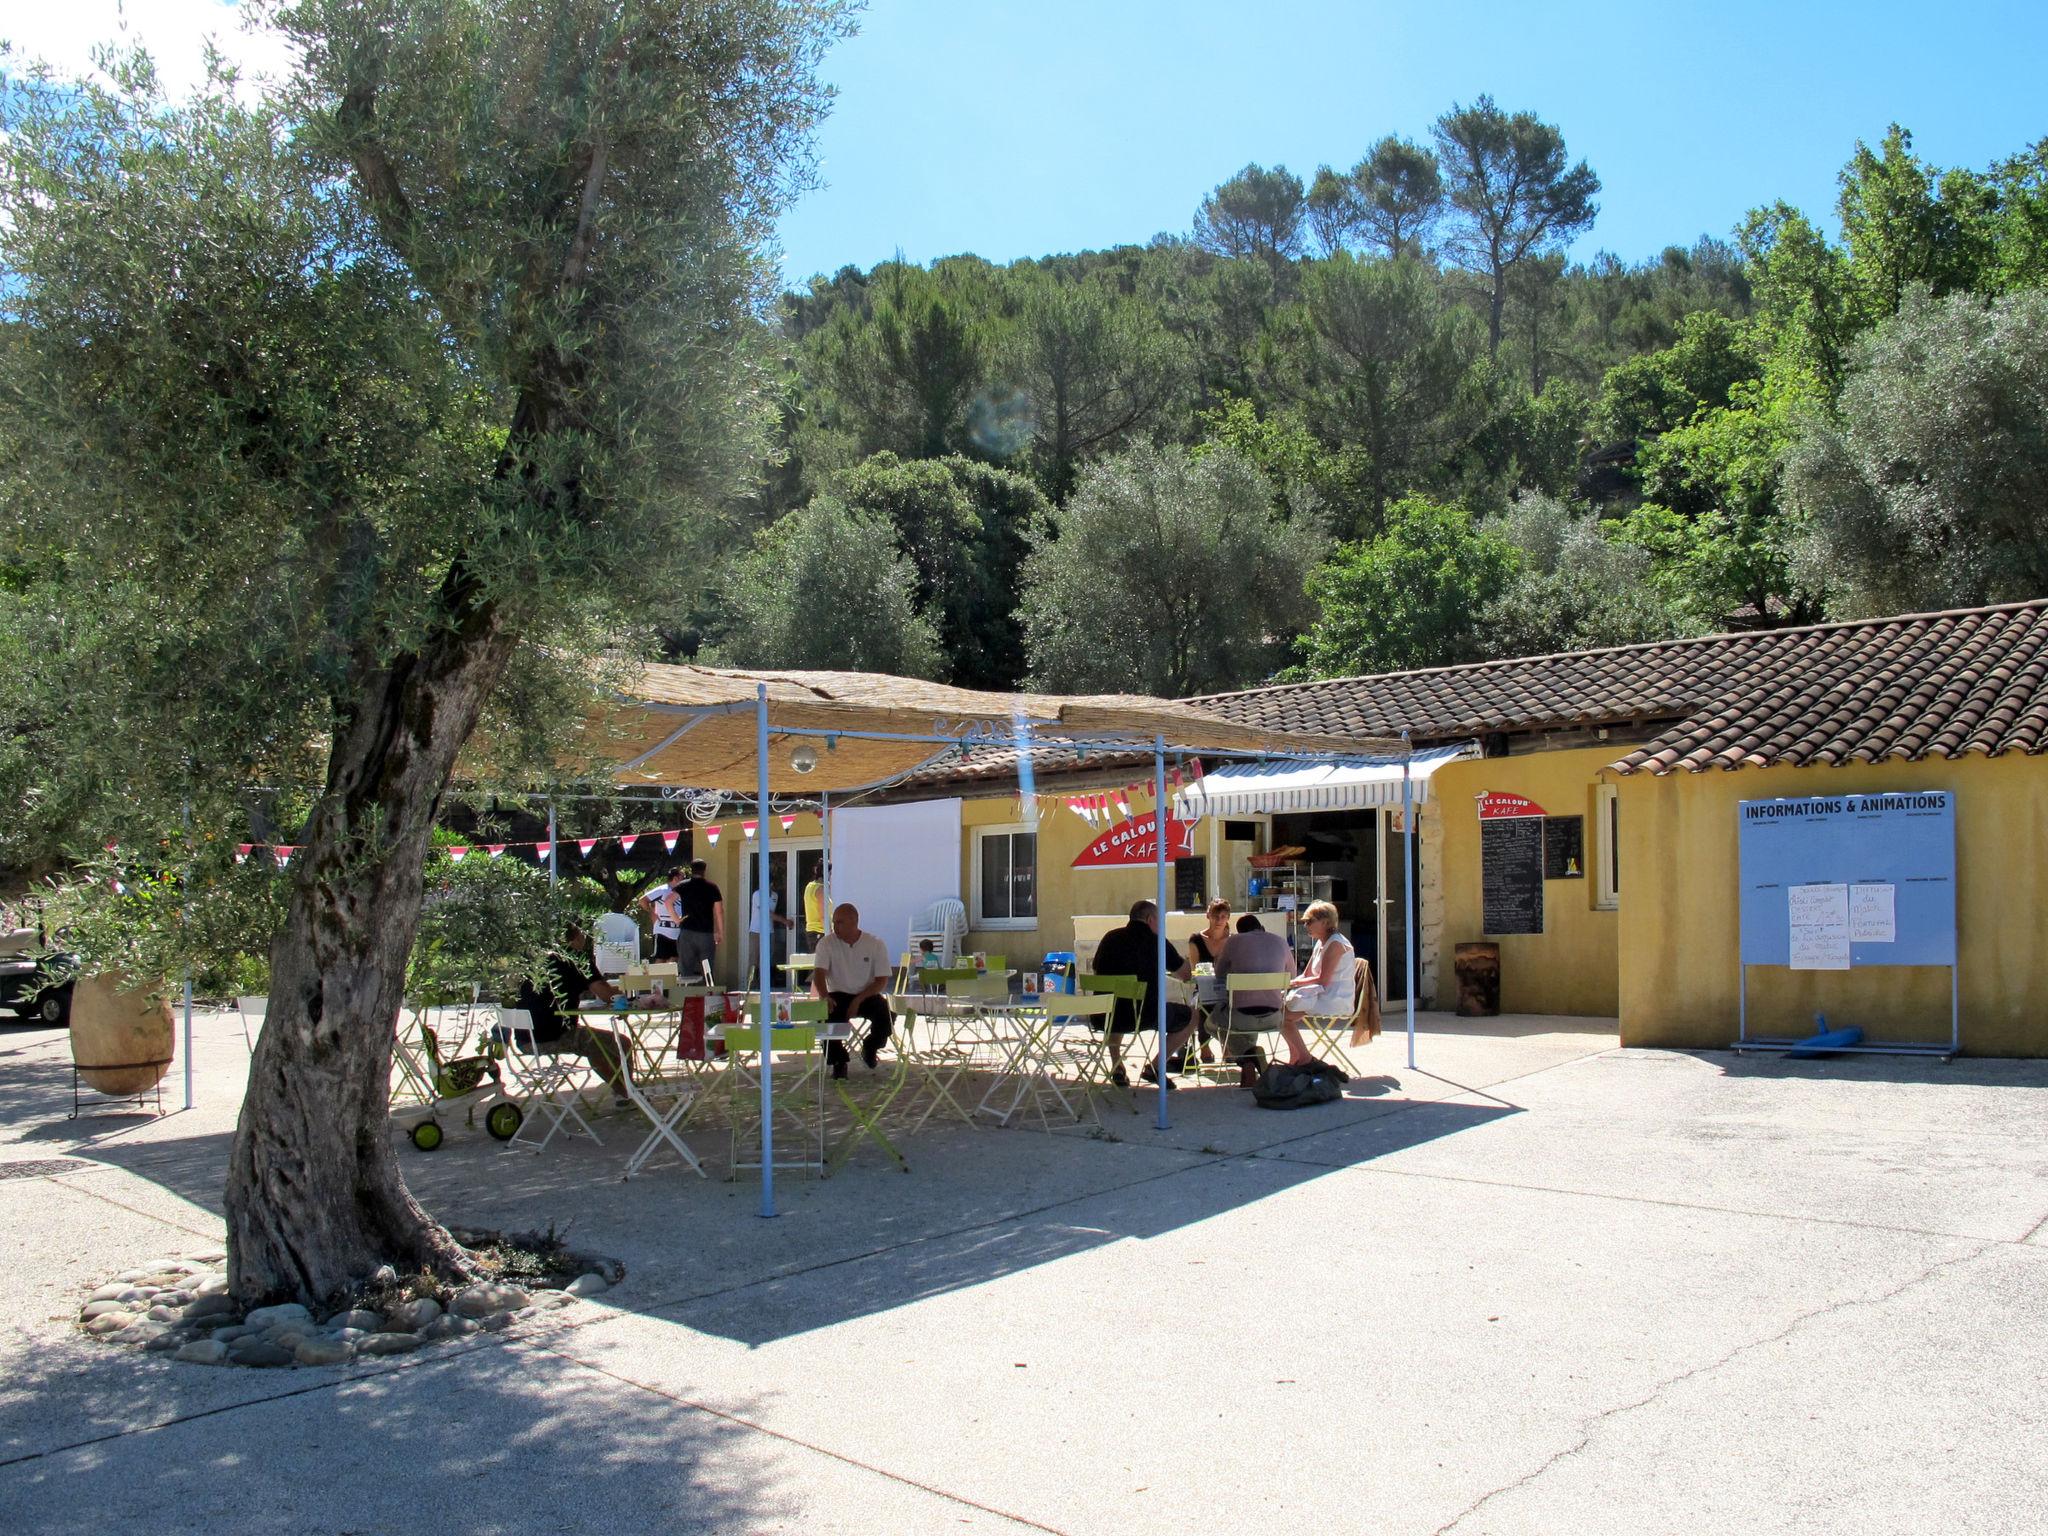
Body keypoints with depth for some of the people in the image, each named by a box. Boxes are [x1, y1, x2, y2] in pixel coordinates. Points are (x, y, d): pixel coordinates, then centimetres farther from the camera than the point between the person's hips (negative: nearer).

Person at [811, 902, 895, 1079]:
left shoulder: (876, 945, -5)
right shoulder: (826, 943, -3)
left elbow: (882, 981, -7)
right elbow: (819, 972, -15)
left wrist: (858, 1000, -21)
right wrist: (824, 997, -36)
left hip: (867, 995, 0)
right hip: (839, 995, 0)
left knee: (884, 1014, -29)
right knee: (826, 1014, -32)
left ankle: (870, 1048, 6)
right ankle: (839, 1060, -7)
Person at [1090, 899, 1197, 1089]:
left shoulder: (1110, 937, 11)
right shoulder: (1156, 941, 0)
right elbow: (1185, 975, 9)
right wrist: (1164, 973, 33)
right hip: (1144, 1015, -5)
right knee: (1190, 1016, 16)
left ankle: (1117, 1069, 28)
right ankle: (1154, 1068, 10)